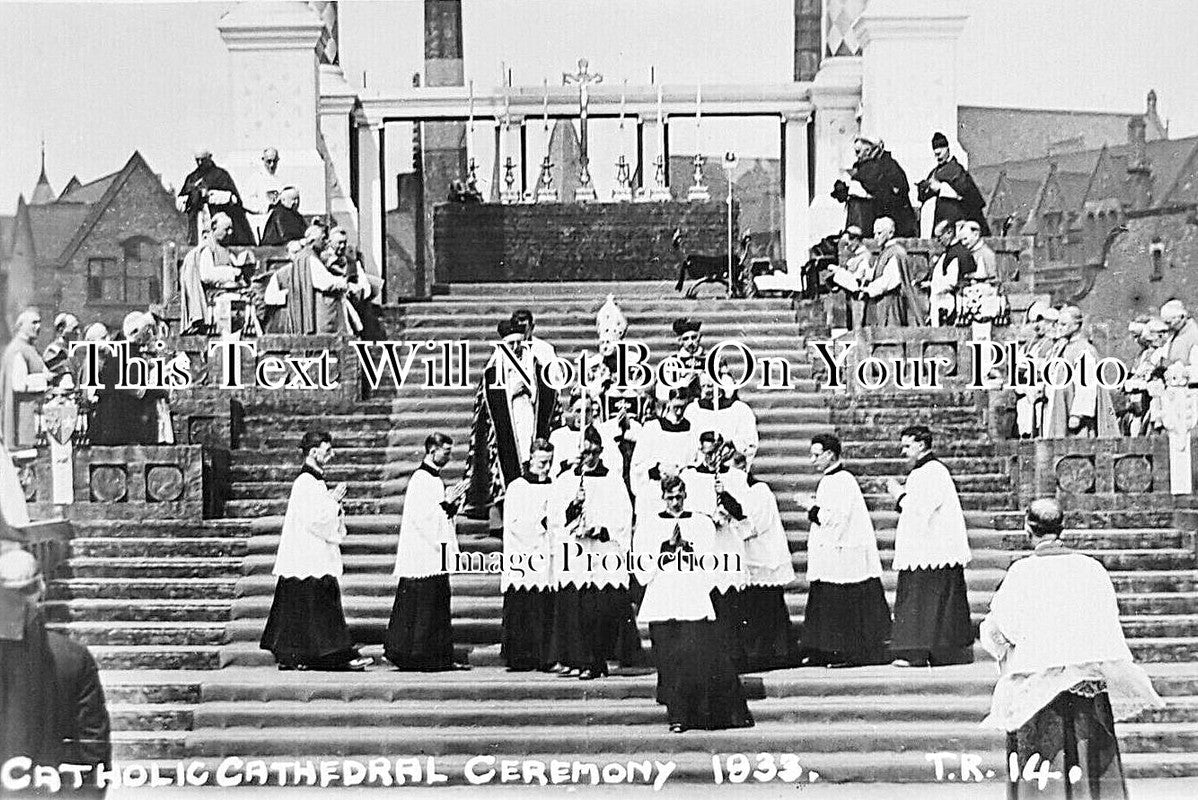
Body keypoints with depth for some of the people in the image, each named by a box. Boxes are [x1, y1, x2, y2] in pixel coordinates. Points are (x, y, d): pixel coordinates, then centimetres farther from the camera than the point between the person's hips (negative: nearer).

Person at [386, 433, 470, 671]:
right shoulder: (420, 479, -13)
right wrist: (447, 503, -17)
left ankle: (440, 658, 13)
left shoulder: (435, 479, 16)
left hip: (437, 555, 10)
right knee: (420, 610, -5)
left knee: (439, 611, 10)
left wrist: (451, 504, 8)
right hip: (422, 556, -10)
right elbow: (420, 516, -21)